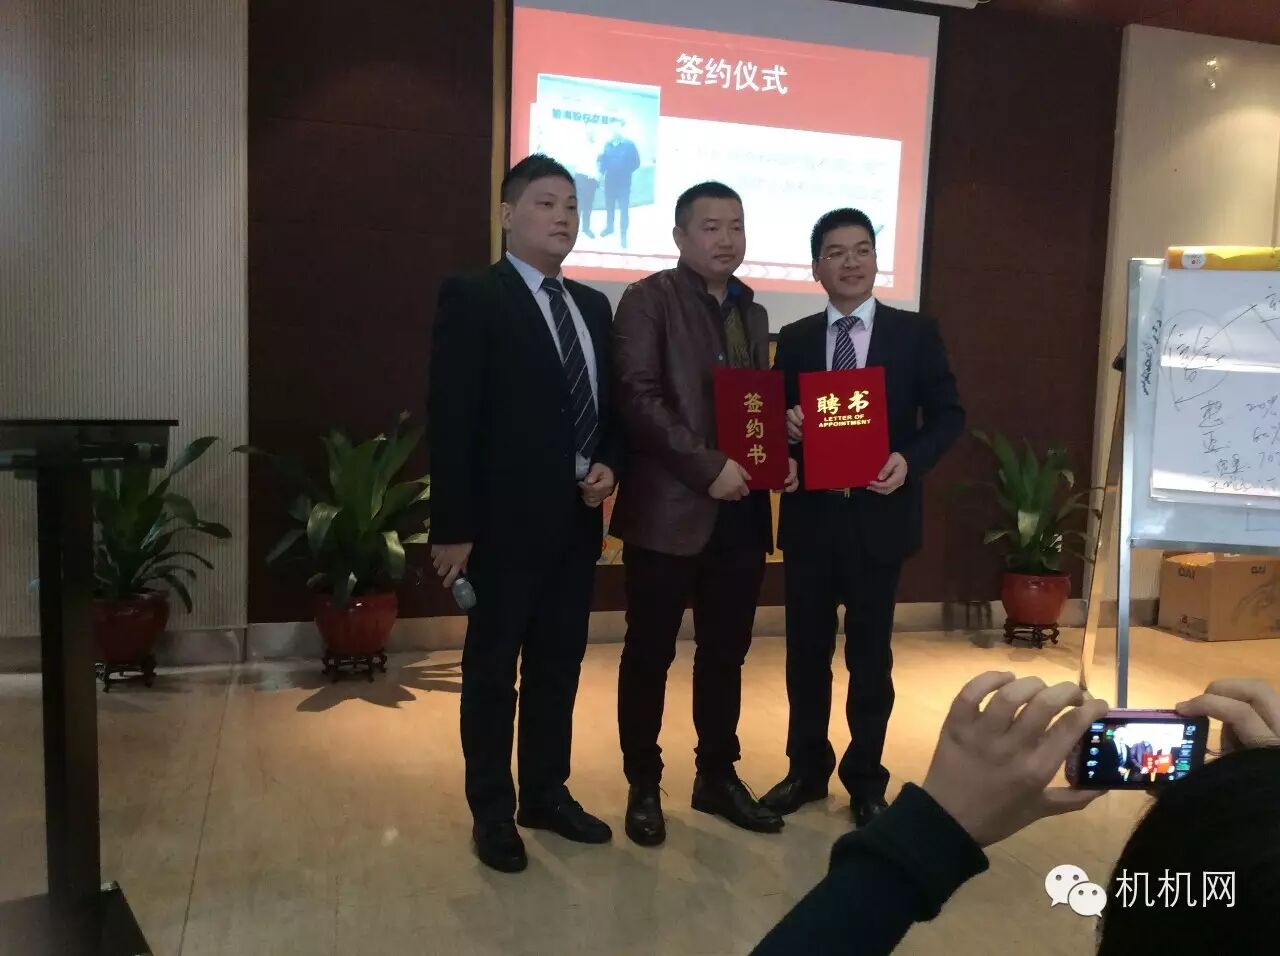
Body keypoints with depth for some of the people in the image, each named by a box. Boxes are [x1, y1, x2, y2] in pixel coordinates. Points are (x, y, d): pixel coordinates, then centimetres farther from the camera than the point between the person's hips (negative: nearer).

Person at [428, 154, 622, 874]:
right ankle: (492, 811, 23)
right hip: (507, 521, -6)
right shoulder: (472, 298, -7)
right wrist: (453, 526, -17)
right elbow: (452, 421, -13)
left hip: (578, 519, 6)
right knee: (493, 670, 8)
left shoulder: (594, 306, 13)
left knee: (559, 667, 16)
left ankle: (548, 793, 32)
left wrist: (608, 466, -2)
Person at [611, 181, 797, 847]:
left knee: (726, 652, 14)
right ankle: (643, 786, 21)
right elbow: (638, 398, -15)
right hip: (669, 508, -6)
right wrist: (708, 467, -19)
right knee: (650, 653, 5)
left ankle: (718, 777, 29)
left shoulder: (752, 312, 16)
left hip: (741, 511, 6)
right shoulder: (649, 299, -4)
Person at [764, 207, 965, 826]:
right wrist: (786, 424, -15)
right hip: (810, 516, 2)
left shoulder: (916, 333, 1)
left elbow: (947, 415, 0)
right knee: (806, 650, 12)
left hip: (879, 515, -2)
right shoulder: (794, 340, 7)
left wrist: (911, 460, -17)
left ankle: (866, 779, 27)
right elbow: (777, 418, 8)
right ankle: (806, 768, 30)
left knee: (870, 654, 9)